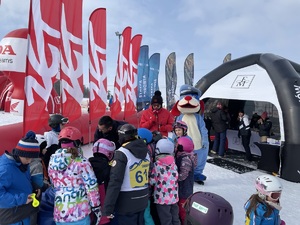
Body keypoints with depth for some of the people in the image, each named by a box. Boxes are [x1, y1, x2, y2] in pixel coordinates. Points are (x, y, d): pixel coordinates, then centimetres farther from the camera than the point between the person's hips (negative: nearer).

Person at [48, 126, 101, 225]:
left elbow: (54, 184, 13)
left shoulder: (52, 161, 2)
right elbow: (91, 187, -11)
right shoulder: (81, 162, -13)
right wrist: (96, 208, -3)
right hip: (79, 213, -4)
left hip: (59, 214, 5)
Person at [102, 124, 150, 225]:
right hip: (142, 200, 6)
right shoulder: (145, 151, 2)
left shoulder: (122, 153, -18)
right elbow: (147, 176, 8)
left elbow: (115, 182, -22)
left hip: (127, 202, -6)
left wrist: (107, 208, -19)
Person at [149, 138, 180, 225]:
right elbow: (176, 179, 6)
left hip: (162, 198, -5)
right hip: (174, 197, 5)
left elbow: (152, 182, -13)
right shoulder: (174, 163, -2)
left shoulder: (157, 165, -16)